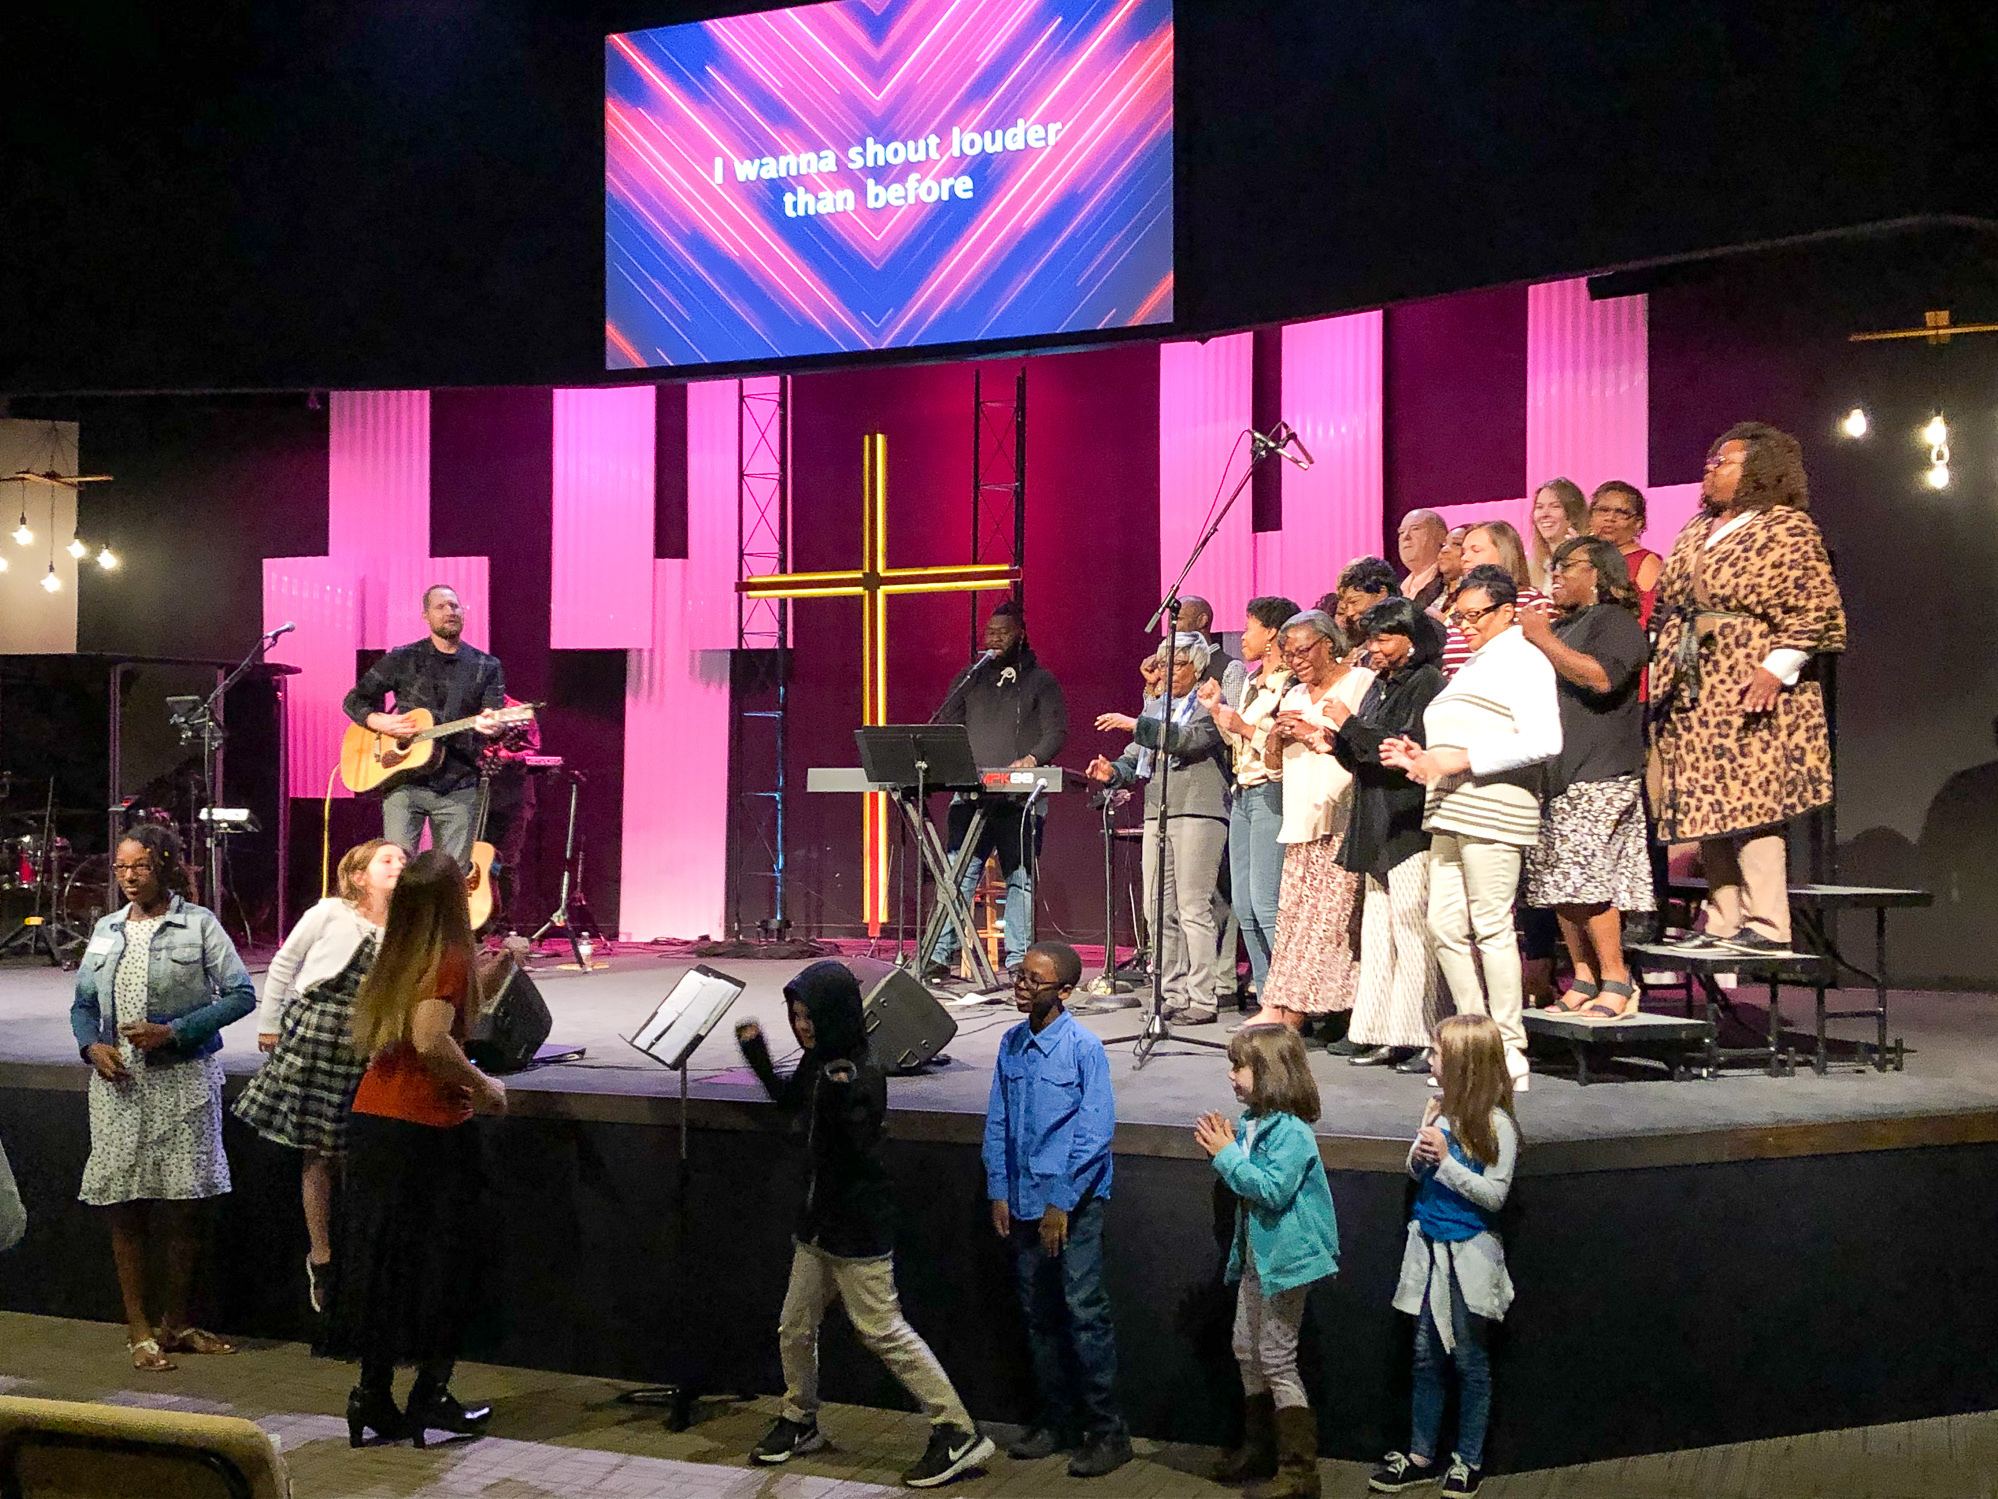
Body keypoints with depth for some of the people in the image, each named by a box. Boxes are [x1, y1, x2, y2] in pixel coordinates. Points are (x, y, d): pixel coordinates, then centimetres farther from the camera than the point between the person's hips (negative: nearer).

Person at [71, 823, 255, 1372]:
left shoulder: (199, 924, -3)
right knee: (124, 1206, 5)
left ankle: (175, 1324, 19)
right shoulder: (107, 929, 11)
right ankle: (138, 1329, 16)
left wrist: (173, 1031, -15)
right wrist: (93, 1046, -5)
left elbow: (241, 994, -7)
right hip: (118, 1082, 4)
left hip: (182, 1080, -3)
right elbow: (83, 1003, 15)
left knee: (181, 1206, 3)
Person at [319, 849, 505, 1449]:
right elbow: (430, 1039, -26)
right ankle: (429, 1400, 12)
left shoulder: (391, 961, 10)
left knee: (378, 1255, 12)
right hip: (428, 1129, -7)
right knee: (442, 1261, 6)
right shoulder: (449, 959, -12)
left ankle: (374, 1397, 18)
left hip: (371, 1121, 7)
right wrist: (483, 1086, -11)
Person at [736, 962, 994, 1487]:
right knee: (795, 1328, 16)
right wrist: (758, 1057, 16)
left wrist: (842, 1101, -42)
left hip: (858, 1228, -8)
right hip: (817, 1225, 8)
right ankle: (800, 1423, 37)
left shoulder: (863, 1074, -21)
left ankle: (958, 1432, 1)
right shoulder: (817, 1062, 4)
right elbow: (791, 1102, 25)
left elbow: (860, 1153, -27)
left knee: (882, 1330, -6)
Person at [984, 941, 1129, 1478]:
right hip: (1024, 1202, 6)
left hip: (1074, 1201, -6)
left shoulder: (1084, 1047, -13)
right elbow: (997, 1123, 12)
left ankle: (1108, 1432, 5)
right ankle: (1055, 1421, 28)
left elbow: (1096, 1131, -15)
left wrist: (1061, 1202, -15)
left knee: (1085, 1312, -6)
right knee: (1039, 1314, 14)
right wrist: (998, 1192, 6)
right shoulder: (1011, 1044, 5)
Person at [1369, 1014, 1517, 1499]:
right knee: (1426, 1355, 12)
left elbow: (1495, 1195, -17)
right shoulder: (1439, 1108, 4)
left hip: (1469, 1251, -6)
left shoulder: (1496, 1124, -15)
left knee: (1469, 1359, 8)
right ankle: (1420, 1456, 23)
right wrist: (1418, 1155, -8)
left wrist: (1445, 1159, -22)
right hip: (1428, 1245, 6)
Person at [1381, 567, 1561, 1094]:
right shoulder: (1474, 665, 26)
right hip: (1450, 813, 9)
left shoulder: (1522, 659, -2)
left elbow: (1543, 741, -16)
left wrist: (1459, 761, -17)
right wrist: (1422, 759, 14)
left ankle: (1510, 1054, 0)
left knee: (1492, 927, -7)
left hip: (1493, 810, -9)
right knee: (1444, 927, 5)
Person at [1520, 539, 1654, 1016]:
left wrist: (1543, 640, -16)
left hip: (1598, 778, -9)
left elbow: (1602, 677, -22)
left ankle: (1616, 982, -11)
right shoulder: (1561, 626, 25)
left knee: (1583, 874, -16)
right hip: (1554, 775, 9)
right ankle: (1584, 981, 7)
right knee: (1560, 885, 4)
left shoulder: (1614, 621, -3)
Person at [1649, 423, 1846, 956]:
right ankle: (1722, 925, 11)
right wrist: (1661, 667, 17)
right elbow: (1669, 607, 26)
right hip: (1691, 694, 8)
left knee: (1748, 807, -11)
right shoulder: (1695, 533, 20)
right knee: (1709, 810, 7)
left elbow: (1815, 609, -12)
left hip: (1747, 694, -8)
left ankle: (1767, 927, -6)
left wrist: (1776, 670, -20)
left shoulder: (1786, 530, -4)